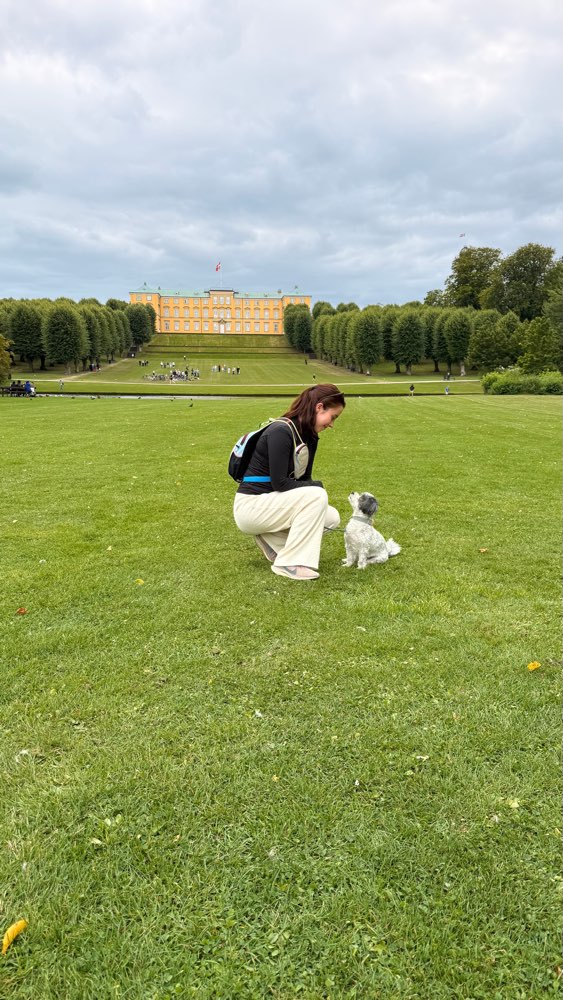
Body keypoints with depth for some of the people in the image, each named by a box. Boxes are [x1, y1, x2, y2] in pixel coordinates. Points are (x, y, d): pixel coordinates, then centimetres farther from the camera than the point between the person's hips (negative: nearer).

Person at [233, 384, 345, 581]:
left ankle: (271, 539, 9)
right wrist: (318, 486, -13)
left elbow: (303, 481, 12)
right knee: (317, 495, -26)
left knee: (332, 518, -1)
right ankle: (288, 563, -17)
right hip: (251, 506, -9)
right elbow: (279, 483, -23)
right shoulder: (281, 432, -20)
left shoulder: (309, 437, 7)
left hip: (270, 503, 9)